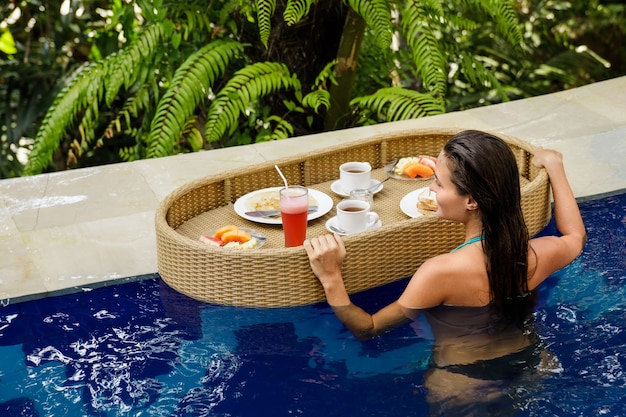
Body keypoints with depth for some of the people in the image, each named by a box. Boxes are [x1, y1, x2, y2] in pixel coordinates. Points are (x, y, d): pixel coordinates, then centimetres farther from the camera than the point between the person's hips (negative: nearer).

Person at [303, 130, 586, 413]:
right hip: (531, 372, 5)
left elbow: (368, 329, -21)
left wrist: (330, 277, -28)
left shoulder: (442, 273, -34)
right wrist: (554, 166, 17)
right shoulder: (538, 255, -18)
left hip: (462, 391, -5)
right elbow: (575, 236, 10)